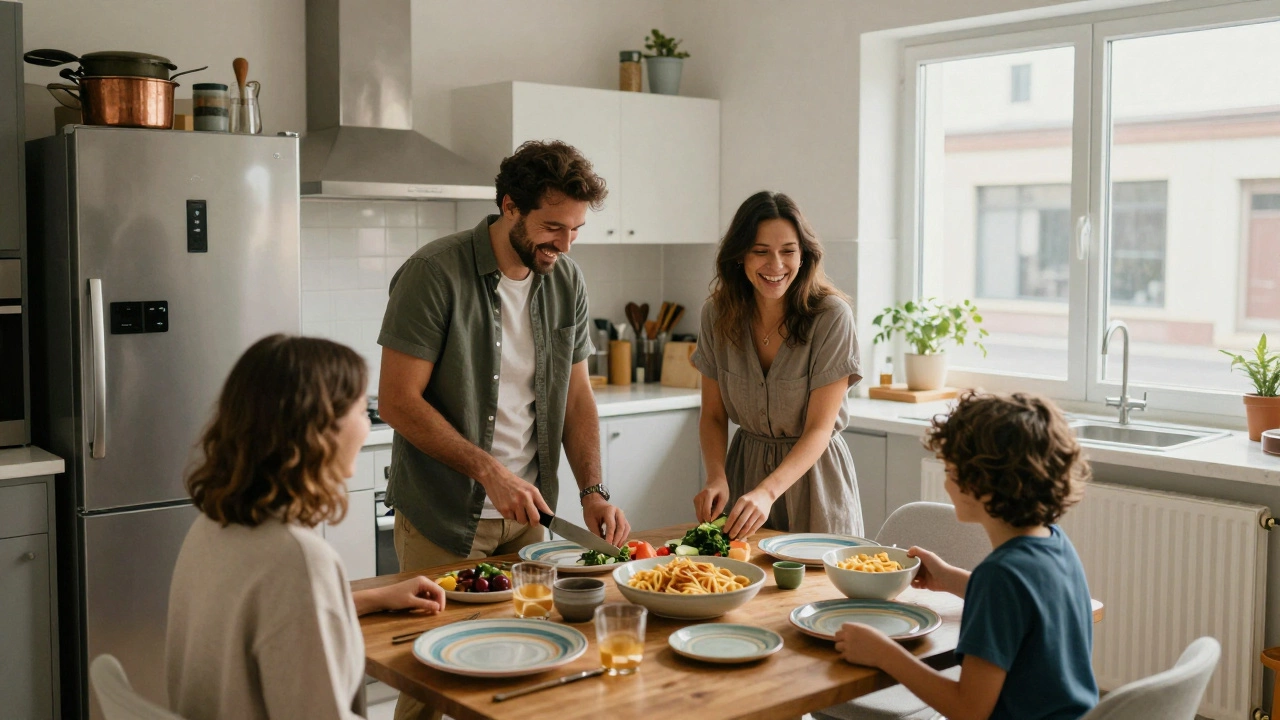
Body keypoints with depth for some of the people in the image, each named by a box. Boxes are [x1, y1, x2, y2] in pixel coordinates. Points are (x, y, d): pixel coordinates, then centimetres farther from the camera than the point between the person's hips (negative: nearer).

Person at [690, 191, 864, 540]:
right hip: (744, 468, 3)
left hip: (813, 472, -3)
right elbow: (713, 416, -1)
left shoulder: (832, 316, -18)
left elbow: (819, 428, -20)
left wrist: (767, 491, -35)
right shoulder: (717, 314, -6)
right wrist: (716, 478, -20)